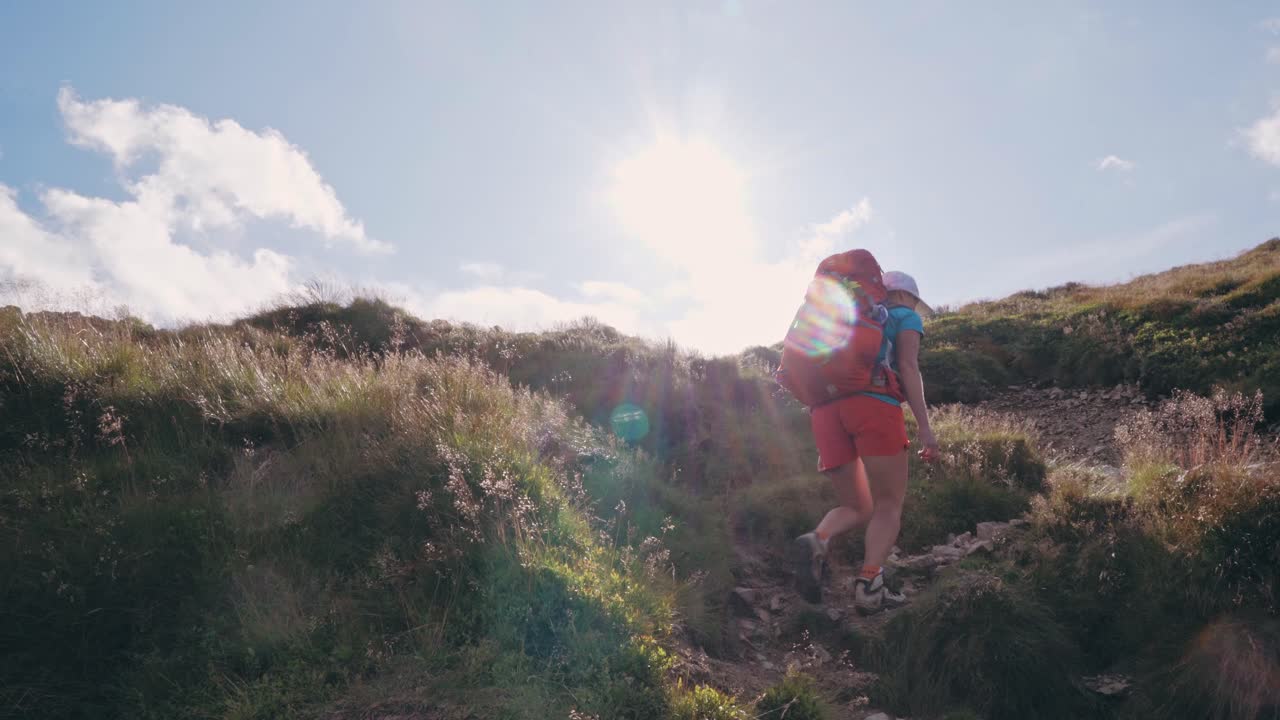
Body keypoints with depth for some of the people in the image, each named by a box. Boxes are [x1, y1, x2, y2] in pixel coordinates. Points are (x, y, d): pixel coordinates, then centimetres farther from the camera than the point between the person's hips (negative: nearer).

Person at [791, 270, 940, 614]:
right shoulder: (905, 318, 18)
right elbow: (908, 367, 0)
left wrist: (825, 449, 27)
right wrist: (925, 426, -7)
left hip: (825, 407, 5)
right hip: (873, 404, -5)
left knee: (858, 509, 13)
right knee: (889, 502, 5)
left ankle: (817, 541, -19)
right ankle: (869, 585, -15)